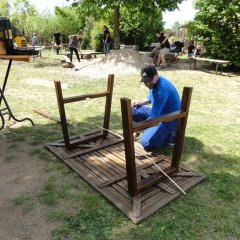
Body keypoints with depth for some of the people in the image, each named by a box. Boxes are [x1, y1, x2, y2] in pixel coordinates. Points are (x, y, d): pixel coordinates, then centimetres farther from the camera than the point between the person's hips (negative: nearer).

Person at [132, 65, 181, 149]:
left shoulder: (162, 89, -30)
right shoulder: (153, 82, 0)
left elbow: (153, 116, -29)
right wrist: (141, 103, 0)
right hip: (159, 113, 9)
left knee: (146, 143, -25)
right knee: (132, 110, 2)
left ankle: (170, 135, -2)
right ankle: (150, 129, 5)